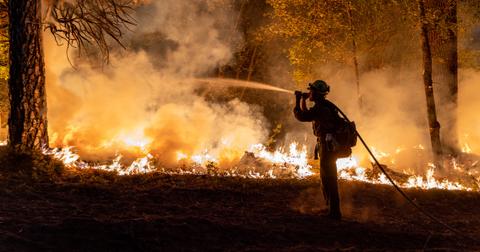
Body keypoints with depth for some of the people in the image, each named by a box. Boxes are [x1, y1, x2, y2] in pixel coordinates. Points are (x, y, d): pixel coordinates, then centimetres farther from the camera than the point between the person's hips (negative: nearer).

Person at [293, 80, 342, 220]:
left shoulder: (320, 107, -17)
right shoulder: (324, 106, 16)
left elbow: (301, 116, -20)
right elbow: (308, 115, 29)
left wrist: (297, 101, -7)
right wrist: (303, 101, 18)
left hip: (327, 145, -11)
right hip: (329, 145, 11)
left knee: (328, 178, -9)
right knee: (326, 177, 20)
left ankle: (334, 212, -8)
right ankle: (330, 208, 30)